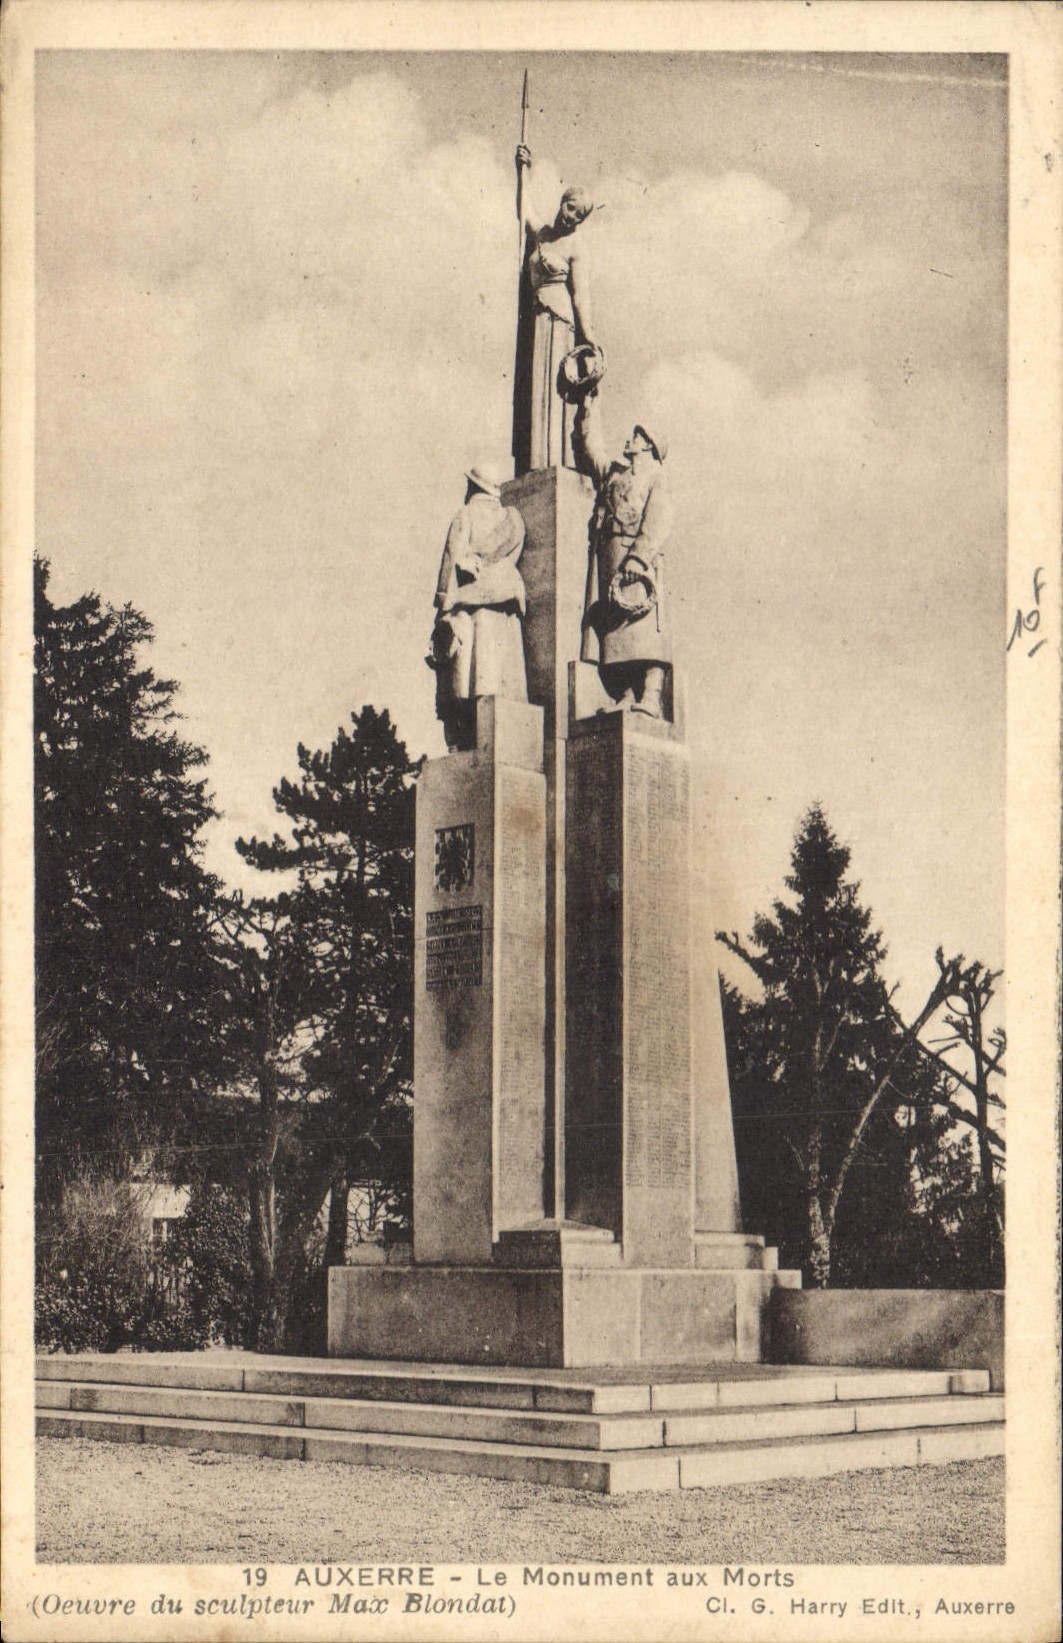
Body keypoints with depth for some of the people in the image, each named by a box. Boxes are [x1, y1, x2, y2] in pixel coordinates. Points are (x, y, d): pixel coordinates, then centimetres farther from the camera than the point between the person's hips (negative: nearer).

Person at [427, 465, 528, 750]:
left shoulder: (465, 516, 2)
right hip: (505, 611, 4)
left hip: (468, 607, -4)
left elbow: (453, 560, -5)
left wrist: (447, 604, -8)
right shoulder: (512, 518, 15)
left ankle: (460, 741, -17)